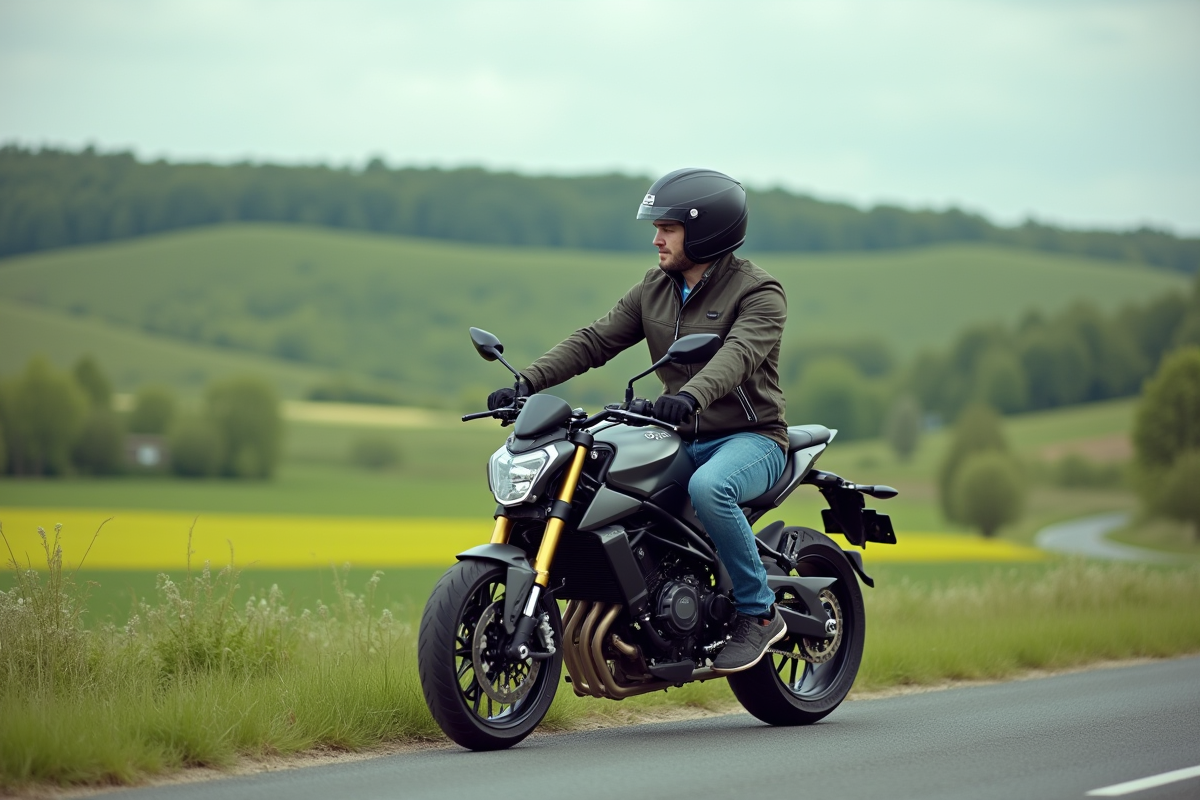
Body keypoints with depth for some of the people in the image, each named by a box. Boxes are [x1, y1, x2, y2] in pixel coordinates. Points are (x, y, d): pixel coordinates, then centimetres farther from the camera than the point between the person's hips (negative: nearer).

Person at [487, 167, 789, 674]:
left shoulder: (759, 292, -10)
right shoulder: (654, 289, 12)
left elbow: (739, 353, -30)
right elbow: (595, 341, 5)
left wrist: (690, 396, -50)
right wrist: (526, 384, -10)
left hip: (750, 438, -7)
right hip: (681, 441, 7)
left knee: (707, 489, -39)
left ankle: (758, 612, -20)